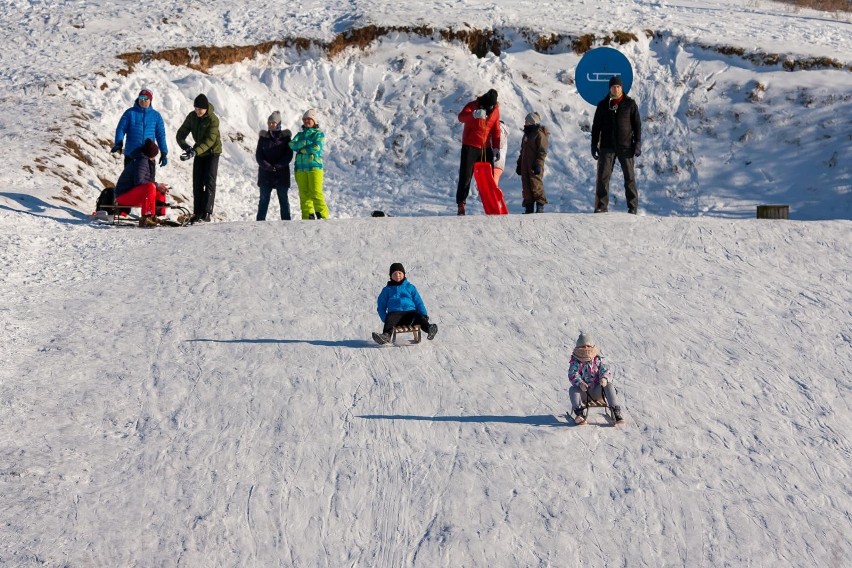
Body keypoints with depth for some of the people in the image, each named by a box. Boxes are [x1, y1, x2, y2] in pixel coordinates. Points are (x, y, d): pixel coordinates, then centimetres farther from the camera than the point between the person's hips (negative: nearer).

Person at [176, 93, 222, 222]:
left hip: (212, 151, -5)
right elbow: (181, 134, -7)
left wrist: (195, 152, -43)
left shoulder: (213, 119, -23)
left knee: (209, 181, -12)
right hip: (199, 152, 5)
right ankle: (197, 212, 6)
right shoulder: (192, 116, -7)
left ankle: (207, 212, -15)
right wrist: (186, 147, -28)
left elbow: (209, 141, -31)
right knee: (197, 182, 3)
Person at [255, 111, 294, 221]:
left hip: (282, 172, -1)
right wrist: (266, 166, -14)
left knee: (283, 198, 3)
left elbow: (289, 155, -2)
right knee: (264, 199, 3)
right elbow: (258, 154, 3)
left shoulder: (285, 137, 2)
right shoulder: (263, 137, 7)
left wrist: (277, 166, -15)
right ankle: (260, 220, 5)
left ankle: (286, 220, 6)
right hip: (265, 173, 1)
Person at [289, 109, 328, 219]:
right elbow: (292, 145, 1)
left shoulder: (319, 134, 7)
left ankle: (323, 216, -10)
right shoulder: (300, 135, 20)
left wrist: (302, 149, -2)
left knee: (316, 193, -14)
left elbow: (316, 147, -11)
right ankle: (308, 217, 5)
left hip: (314, 166, -5)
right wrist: (306, 143, -9)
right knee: (304, 194, 2)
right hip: (300, 168, 5)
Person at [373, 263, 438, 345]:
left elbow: (418, 302, 22)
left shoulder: (410, 287, 23)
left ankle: (429, 329, -60)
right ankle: (386, 335, -62)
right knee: (389, 320, -36)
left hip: (410, 312, 0)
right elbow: (381, 306, 21)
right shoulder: (387, 289, 22)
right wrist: (384, 318, 2)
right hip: (394, 313, 0)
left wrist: (424, 315, 6)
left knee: (418, 316, -34)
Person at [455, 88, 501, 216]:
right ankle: (461, 205, -2)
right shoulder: (473, 105, -8)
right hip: (470, 146, -4)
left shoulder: (495, 110, 6)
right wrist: (474, 115, -46)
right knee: (465, 177, -4)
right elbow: (461, 117, -26)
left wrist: (496, 148, 5)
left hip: (486, 148, 4)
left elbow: (496, 130, 13)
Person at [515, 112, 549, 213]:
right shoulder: (526, 135, 21)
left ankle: (540, 206, -7)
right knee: (526, 186, 5)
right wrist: (519, 164, 21)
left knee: (536, 184, -11)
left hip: (534, 166, -8)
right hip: (525, 166, 8)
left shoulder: (540, 134, -5)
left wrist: (538, 164, -18)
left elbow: (542, 151, -11)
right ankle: (528, 207, 9)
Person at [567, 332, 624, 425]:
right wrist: (580, 383, -35)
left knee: (609, 385, -25)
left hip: (596, 391, 1)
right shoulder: (575, 362, 0)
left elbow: (606, 371, -4)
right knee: (572, 389, -31)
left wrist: (604, 378, -30)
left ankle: (616, 411, -30)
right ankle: (578, 413, -42)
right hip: (583, 391, -1)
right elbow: (572, 375, -14)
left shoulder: (598, 360, 5)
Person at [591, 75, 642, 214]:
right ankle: (601, 206, 1)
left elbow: (637, 125, 4)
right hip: (607, 146, 1)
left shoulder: (630, 104, 3)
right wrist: (594, 145, 4)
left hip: (625, 146, -1)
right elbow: (596, 126, 11)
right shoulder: (603, 105, 7)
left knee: (629, 177, 1)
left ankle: (632, 207, 5)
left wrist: (638, 143, -4)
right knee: (603, 177, -4)